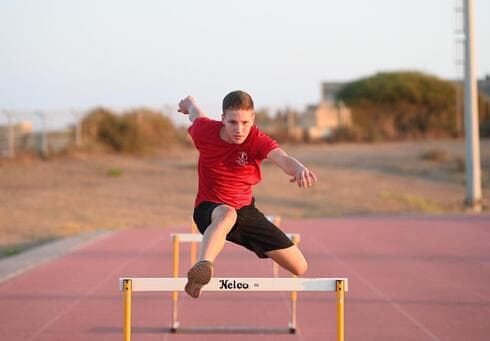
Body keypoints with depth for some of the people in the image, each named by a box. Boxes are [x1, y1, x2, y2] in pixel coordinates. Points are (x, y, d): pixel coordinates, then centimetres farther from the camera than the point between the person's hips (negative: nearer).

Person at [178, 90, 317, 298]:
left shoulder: (257, 140, -18)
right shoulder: (204, 131, -14)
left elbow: (282, 158, -40)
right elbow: (195, 112, 11)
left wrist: (299, 168, -64)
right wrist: (188, 103, 36)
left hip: (245, 210, 3)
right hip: (209, 209, -2)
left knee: (300, 267, 1)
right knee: (227, 214, -44)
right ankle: (203, 266, -71)